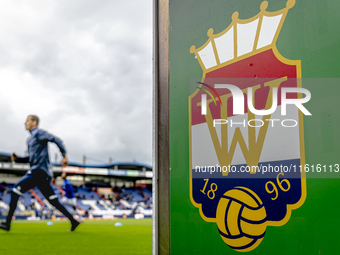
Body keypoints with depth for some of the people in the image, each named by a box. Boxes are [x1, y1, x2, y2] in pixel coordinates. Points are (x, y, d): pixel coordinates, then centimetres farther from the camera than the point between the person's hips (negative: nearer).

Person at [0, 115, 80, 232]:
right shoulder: (31, 139, 26)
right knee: (53, 201, 7)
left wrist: (64, 155, -20)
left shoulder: (39, 133, -2)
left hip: (39, 171, -9)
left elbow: (56, 140, -12)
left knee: (15, 191, -7)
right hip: (40, 173, 9)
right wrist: (17, 159, 14)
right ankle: (73, 221, 5)